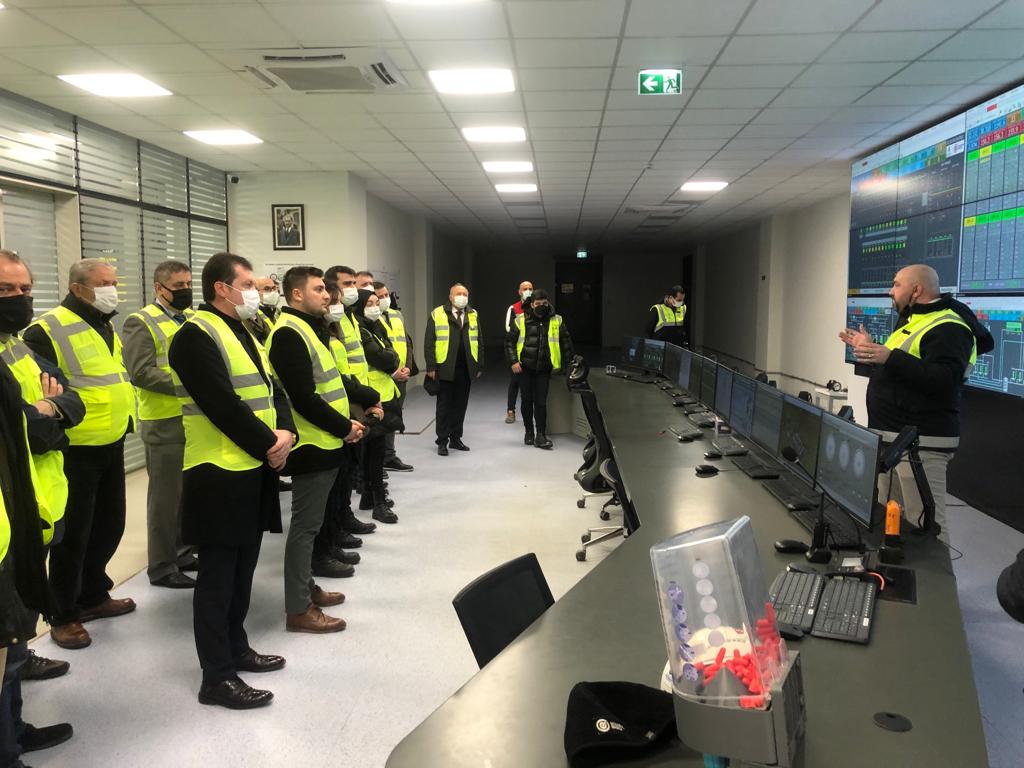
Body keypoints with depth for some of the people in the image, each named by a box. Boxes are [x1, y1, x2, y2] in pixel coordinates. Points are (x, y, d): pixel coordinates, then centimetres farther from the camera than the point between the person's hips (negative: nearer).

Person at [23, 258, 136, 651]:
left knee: (109, 525, 17)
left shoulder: (107, 327, 13)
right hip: (74, 450, -8)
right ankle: (63, 616, 17)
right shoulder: (48, 330, -16)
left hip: (112, 446, 8)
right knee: (73, 535, 2)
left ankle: (93, 596, 35)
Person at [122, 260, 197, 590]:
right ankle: (161, 566, 11)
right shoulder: (141, 323, -8)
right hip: (165, 423, -7)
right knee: (166, 495, 0)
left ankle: (181, 551, 29)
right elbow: (141, 372, -18)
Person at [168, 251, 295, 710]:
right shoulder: (196, 336, -14)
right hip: (219, 475, -9)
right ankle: (216, 677, 10)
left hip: (256, 471, 9)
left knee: (242, 571, 18)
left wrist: (286, 433, -5)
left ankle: (235, 648, 33)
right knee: (218, 577, 0)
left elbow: (272, 390, 13)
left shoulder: (243, 333, 16)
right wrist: (268, 446, -15)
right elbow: (224, 407, -22)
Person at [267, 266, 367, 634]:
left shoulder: (310, 328, 15)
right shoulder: (289, 333, -17)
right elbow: (303, 398, -23)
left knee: (310, 522, 18)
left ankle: (306, 587, 31)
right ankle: (298, 609, 7)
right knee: (305, 525, -2)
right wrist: (344, 427, -14)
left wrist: (345, 422, 6)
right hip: (311, 446, -10)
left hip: (324, 443, 10)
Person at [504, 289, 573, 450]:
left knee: (541, 402, -3)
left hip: (544, 369, 0)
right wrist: (513, 361, -6)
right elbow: (509, 341, 3)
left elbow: (566, 342, 9)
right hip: (525, 367, 0)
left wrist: (566, 363, 6)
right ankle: (529, 432, 23)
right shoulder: (521, 320, -2)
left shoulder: (556, 321, 0)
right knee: (527, 400, 8)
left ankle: (541, 435, 3)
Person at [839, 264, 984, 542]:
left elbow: (945, 379, -27)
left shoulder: (947, 328, -13)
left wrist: (890, 357, -32)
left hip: (921, 443, -10)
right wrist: (870, 349, 29)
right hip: (890, 437, 10)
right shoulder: (911, 321, 20)